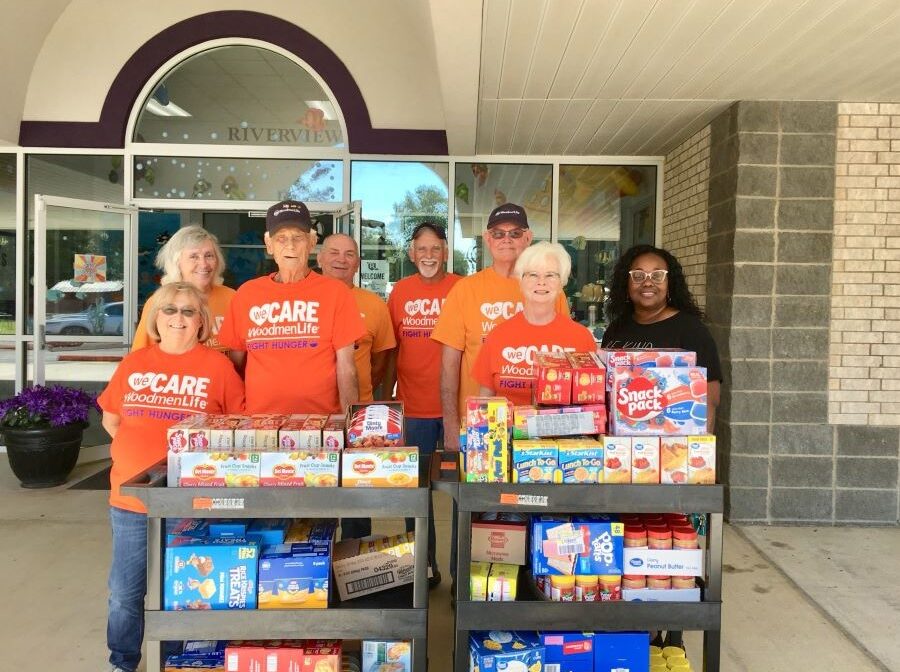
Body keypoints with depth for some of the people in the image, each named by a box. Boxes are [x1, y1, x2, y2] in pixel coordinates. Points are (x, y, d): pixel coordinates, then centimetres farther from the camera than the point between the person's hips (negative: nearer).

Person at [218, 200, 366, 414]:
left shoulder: (335, 292, -3)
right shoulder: (246, 293, 4)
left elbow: (345, 367, -5)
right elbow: (235, 364, 10)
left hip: (321, 420, -2)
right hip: (259, 419, 2)